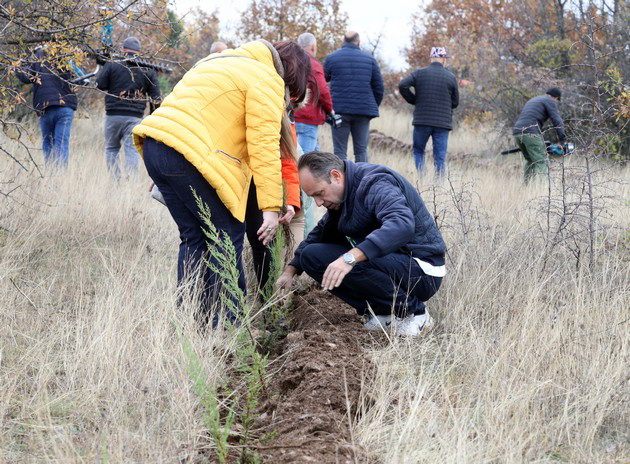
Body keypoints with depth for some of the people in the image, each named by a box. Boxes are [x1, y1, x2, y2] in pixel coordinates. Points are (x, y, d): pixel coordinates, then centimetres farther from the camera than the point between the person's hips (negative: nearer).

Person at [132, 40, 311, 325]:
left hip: (154, 147, 9)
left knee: (193, 238, 15)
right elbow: (264, 146, -9)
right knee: (228, 237, 0)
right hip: (189, 154, -9)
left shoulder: (227, 62, 29)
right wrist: (271, 207, -11)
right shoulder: (266, 80, 0)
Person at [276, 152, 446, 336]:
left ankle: (413, 311, -13)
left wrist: (350, 257, -49)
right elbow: (321, 233, 20)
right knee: (311, 255, 1)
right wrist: (290, 271, 6)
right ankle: (383, 312, 0)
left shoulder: (376, 185, -21)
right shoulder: (346, 192, 9)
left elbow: (402, 225, -40)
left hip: (421, 271, -9)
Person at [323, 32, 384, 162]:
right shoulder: (369, 59, 7)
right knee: (361, 150, 6)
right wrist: (374, 107, 16)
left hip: (339, 110, -1)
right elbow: (379, 87, 7)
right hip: (364, 110, 1)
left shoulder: (332, 58, 3)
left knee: (340, 151, 1)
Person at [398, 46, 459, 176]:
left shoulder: (419, 73, 0)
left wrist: (414, 100, 3)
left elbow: (402, 85, -11)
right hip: (443, 122, 0)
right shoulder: (450, 77, 0)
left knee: (418, 151, 14)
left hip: (422, 121, 0)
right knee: (440, 155, 3)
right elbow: (455, 102, 5)